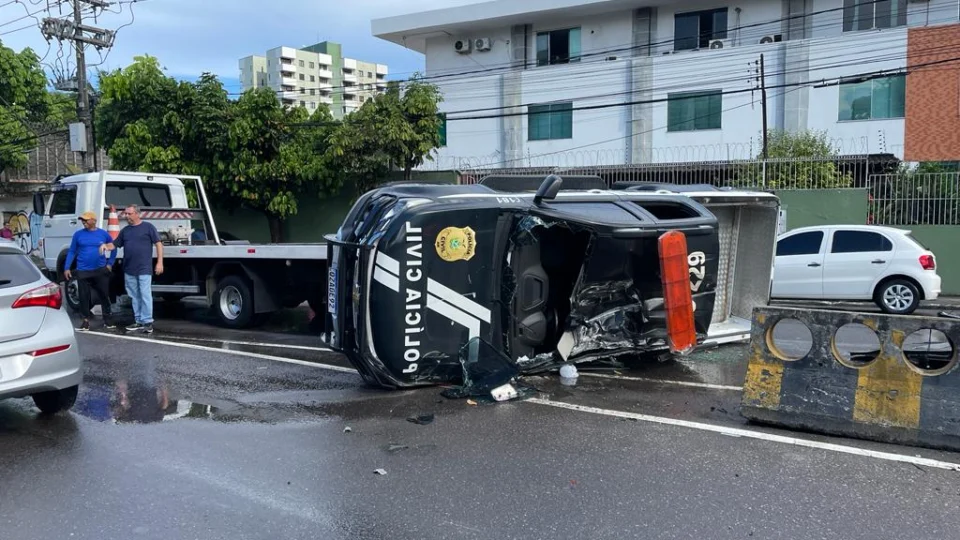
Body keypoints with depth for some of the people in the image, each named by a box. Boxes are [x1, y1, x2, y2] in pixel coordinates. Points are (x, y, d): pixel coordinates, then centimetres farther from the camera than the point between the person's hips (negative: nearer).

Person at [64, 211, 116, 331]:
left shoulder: (103, 234, 2)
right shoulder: (78, 234, 2)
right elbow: (71, 252, 5)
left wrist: (110, 263, 4)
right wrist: (67, 268, -1)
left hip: (101, 270, 0)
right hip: (83, 271, 0)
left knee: (104, 295, 4)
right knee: (84, 296, 4)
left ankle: (107, 319, 14)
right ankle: (86, 320, 15)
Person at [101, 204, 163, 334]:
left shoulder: (148, 227, -1)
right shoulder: (125, 230, 14)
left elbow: (158, 244, -2)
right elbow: (115, 244, 17)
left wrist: (160, 262, -8)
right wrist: (106, 246, -6)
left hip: (144, 269, -6)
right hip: (129, 270, 6)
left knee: (145, 296, -6)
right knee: (134, 297, 10)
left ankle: (147, 322, -2)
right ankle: (139, 321, 17)